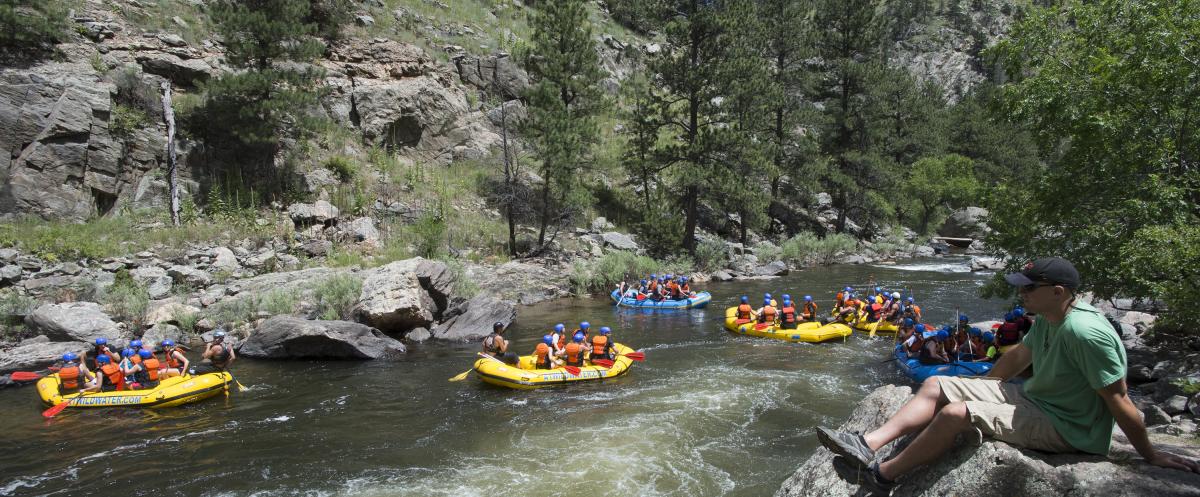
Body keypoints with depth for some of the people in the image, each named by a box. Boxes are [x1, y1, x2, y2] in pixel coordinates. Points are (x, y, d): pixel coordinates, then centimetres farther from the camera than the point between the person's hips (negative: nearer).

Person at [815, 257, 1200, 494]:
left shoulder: (1085, 332, -28)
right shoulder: (1048, 319, 3)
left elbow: (1119, 400, -22)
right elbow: (1019, 356, 18)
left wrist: (1150, 455, -12)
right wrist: (977, 388, 27)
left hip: (1064, 429, -10)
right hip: (1033, 397, 10)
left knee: (956, 413, -28)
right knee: (936, 385, -1)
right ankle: (867, 445, -12)